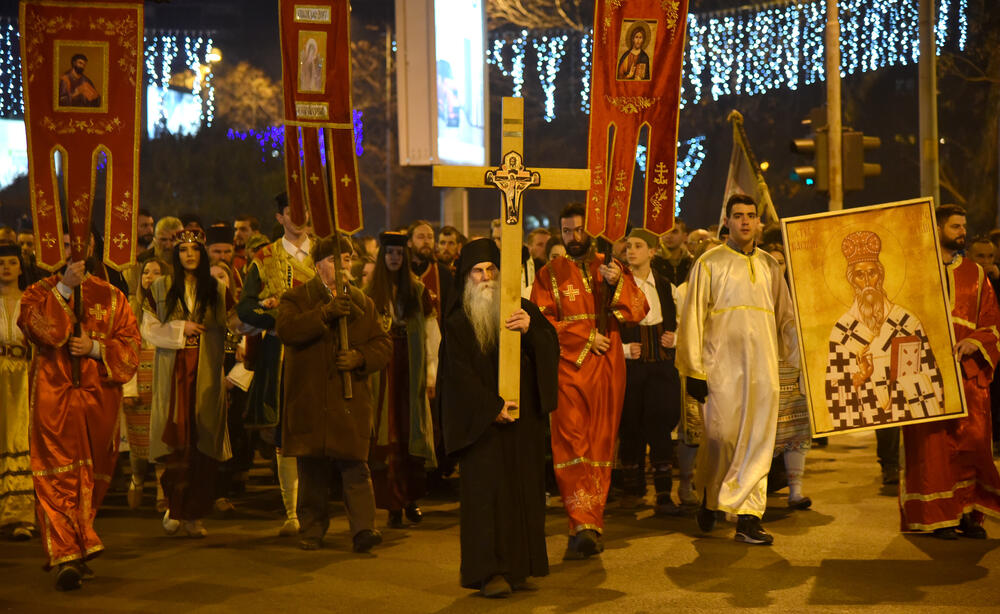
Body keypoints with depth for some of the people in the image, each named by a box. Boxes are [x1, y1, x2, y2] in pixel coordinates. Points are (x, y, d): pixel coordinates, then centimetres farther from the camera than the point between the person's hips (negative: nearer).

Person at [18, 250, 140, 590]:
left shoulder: (111, 296, 9)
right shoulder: (39, 293, 6)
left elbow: (131, 345, 6)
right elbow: (41, 331, -14)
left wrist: (95, 348, -10)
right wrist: (64, 287, -16)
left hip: (99, 399, 2)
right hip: (53, 399, -2)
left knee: (92, 478, 9)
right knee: (58, 476, -11)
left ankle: (77, 552, 24)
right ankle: (66, 557, -14)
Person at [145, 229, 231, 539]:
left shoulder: (218, 290, 11)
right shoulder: (161, 288, 9)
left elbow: (228, 330, 12)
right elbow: (148, 328, 6)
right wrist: (180, 329, -7)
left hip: (206, 374, 1)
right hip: (173, 373, -1)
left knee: (203, 445, -3)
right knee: (176, 441, -8)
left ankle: (193, 513, 4)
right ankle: (174, 506, 8)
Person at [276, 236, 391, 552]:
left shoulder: (363, 303, 15)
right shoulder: (296, 298, 6)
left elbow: (383, 343, 12)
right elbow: (286, 329, -14)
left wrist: (359, 357, -7)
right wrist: (326, 312, -22)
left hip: (350, 399, 1)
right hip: (309, 399, -1)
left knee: (355, 466, -8)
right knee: (311, 469, 5)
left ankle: (363, 528, -11)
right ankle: (312, 529, 17)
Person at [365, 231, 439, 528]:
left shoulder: (418, 290, 6)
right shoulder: (371, 293, 6)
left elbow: (431, 332, 4)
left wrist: (432, 370, -2)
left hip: (411, 369, 0)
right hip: (383, 370, 0)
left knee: (412, 432, 2)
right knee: (388, 435, -2)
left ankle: (411, 499, 13)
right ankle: (393, 504, 0)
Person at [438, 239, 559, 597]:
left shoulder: (522, 309, 10)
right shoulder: (457, 322, 2)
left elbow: (551, 347, -1)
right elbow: (459, 371, -5)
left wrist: (530, 329, -22)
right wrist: (492, 406, -15)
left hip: (524, 417, 3)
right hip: (482, 420, -3)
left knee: (524, 487, 3)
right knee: (487, 490, -7)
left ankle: (519, 568, 9)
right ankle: (490, 571, -5)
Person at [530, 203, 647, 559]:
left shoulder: (611, 268, 14)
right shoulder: (550, 274, 10)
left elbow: (639, 311, 3)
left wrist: (617, 283, -14)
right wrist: (586, 337, -9)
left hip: (607, 368, 2)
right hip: (567, 366, -2)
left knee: (601, 445, 1)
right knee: (570, 442, -13)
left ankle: (590, 523, 7)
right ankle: (584, 525, -16)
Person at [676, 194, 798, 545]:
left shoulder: (769, 266, 15)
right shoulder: (709, 263, 3)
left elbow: (785, 317, 18)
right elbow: (693, 319, 0)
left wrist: (802, 356, 6)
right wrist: (694, 372, -5)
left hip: (762, 365, 4)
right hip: (722, 365, -3)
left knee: (757, 439, -1)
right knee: (722, 435, -6)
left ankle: (748, 517, 3)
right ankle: (710, 497, 22)